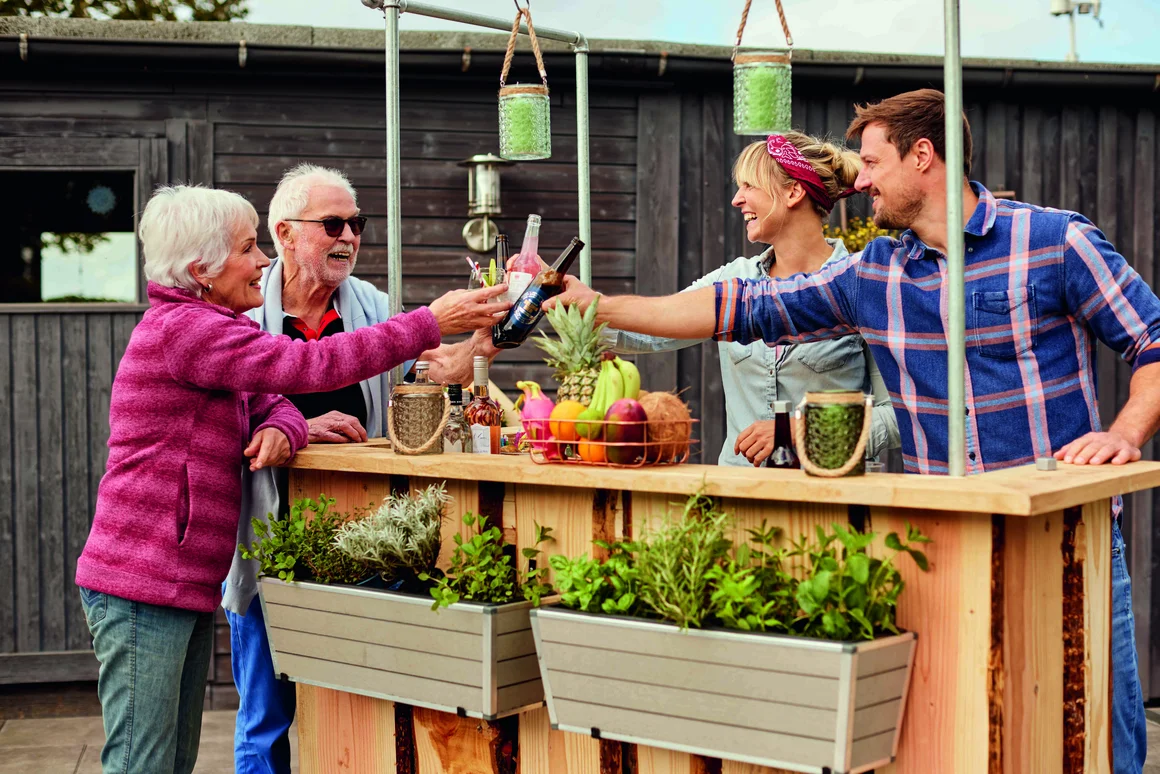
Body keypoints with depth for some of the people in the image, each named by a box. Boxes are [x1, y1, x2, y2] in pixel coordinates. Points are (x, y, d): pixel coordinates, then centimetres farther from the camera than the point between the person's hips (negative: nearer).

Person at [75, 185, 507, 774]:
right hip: (141, 586, -10)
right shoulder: (181, 328, -16)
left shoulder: (205, 328, 17)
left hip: (188, 587, 10)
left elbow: (272, 401, 16)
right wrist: (432, 323, -17)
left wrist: (280, 428, -11)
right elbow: (310, 365, -21)